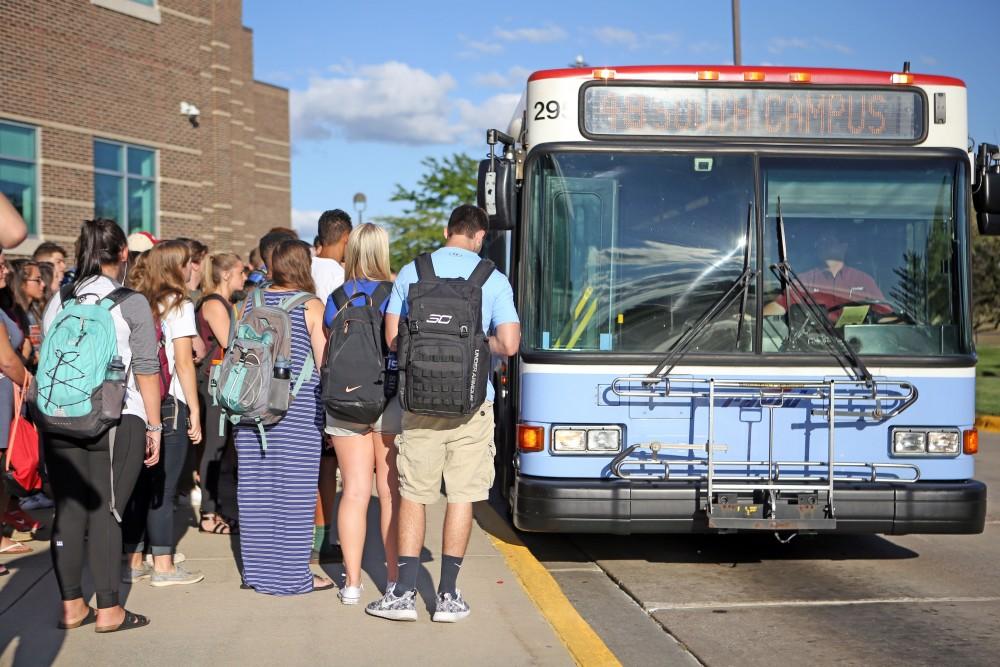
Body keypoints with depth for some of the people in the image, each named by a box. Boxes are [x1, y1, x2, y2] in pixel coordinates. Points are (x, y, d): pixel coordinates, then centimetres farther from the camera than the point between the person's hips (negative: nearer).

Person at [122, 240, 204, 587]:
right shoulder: (179, 305, -6)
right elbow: (184, 363, -9)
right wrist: (195, 411, -5)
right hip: (170, 404, -6)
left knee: (139, 483, 11)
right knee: (163, 487, 0)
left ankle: (132, 562, 16)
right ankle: (163, 565, 6)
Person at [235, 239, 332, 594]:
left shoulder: (252, 302, 8)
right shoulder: (311, 306, -5)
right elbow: (324, 361, -6)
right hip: (298, 409, -5)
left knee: (255, 487, 9)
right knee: (294, 489, 0)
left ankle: (258, 569, 17)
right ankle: (292, 575, 5)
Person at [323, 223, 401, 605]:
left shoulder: (335, 299, 4)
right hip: (389, 400, -2)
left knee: (355, 491, 5)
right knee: (391, 492, 6)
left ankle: (352, 582, 6)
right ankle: (395, 578, 12)